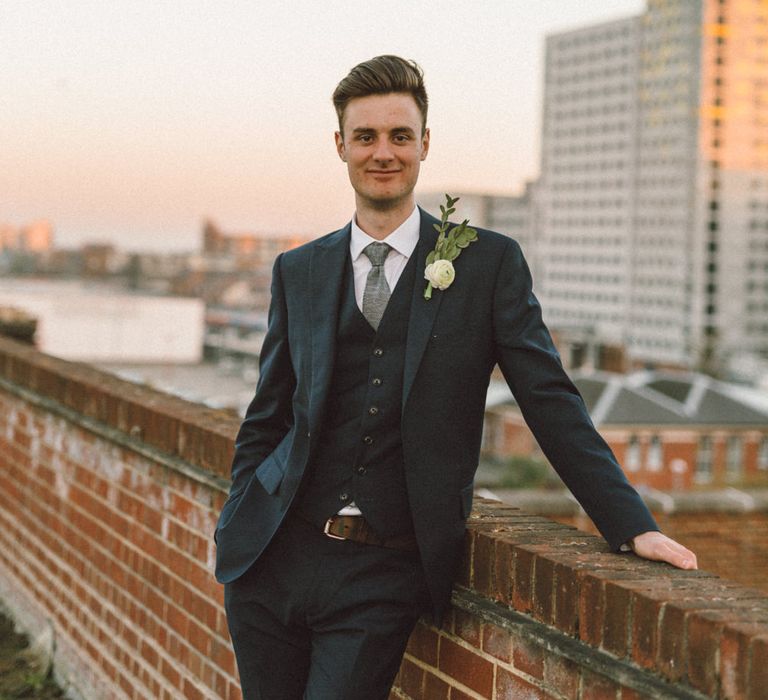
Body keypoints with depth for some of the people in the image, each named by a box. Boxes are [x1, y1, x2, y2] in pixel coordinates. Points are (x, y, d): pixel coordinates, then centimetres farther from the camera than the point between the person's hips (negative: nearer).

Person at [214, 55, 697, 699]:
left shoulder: (489, 263, 1)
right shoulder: (298, 272, 10)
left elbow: (551, 404, -1)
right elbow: (266, 420, 14)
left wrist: (634, 527, -8)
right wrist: (234, 535, 6)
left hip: (385, 575, -3)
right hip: (277, 557, 3)